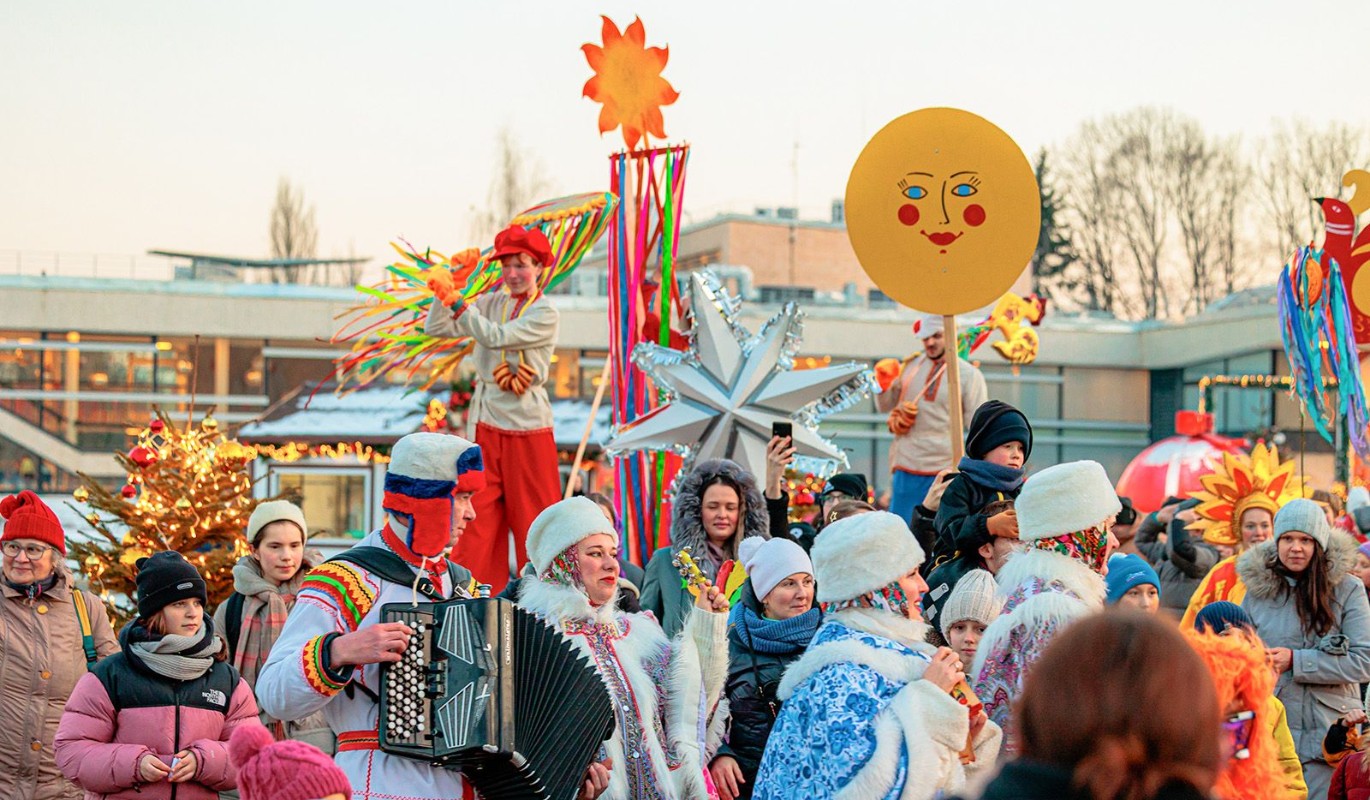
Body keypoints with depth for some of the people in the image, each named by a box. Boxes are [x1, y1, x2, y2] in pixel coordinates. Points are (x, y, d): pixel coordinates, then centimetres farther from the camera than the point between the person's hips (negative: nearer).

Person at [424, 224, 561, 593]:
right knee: (478, 513, 2)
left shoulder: (545, 314, -8)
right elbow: (436, 328, 4)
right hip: (486, 425, 5)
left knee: (533, 517, 2)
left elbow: (494, 337, -20)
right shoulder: (493, 302, 9)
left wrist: (457, 300, -25)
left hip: (527, 428, -4)